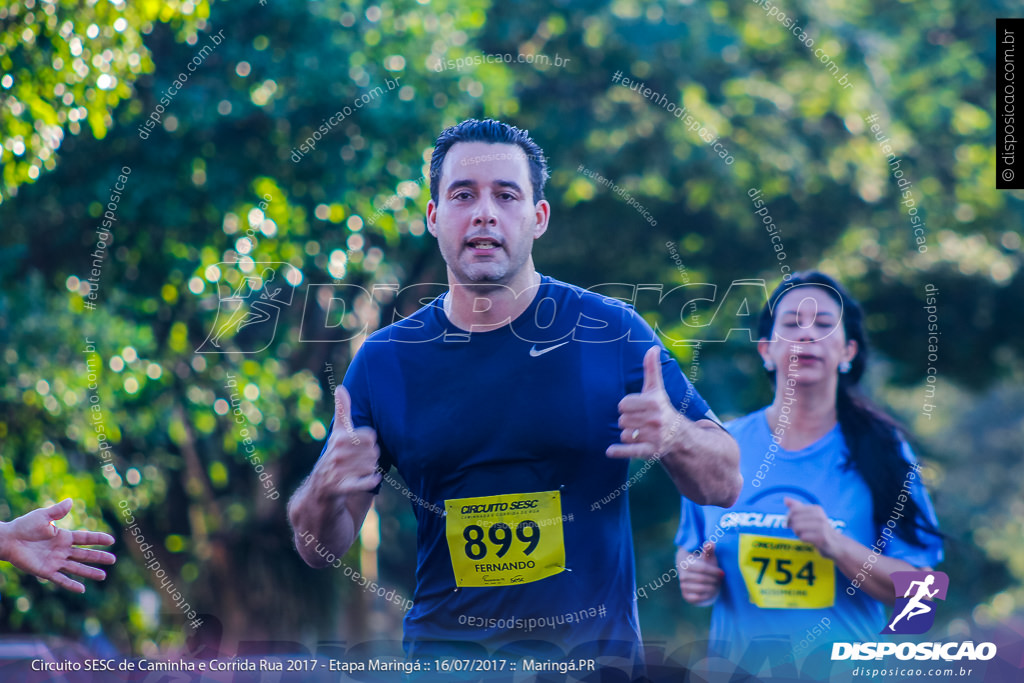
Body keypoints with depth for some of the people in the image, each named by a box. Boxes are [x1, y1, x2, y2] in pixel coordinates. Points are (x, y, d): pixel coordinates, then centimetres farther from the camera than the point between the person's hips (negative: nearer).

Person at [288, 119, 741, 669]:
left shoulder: (613, 332, -3)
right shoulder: (384, 360, 1)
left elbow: (725, 485, -2)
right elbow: (318, 548, 5)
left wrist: (675, 437, -23)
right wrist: (326, 490, -18)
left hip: (593, 649, -1)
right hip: (444, 651, 1)